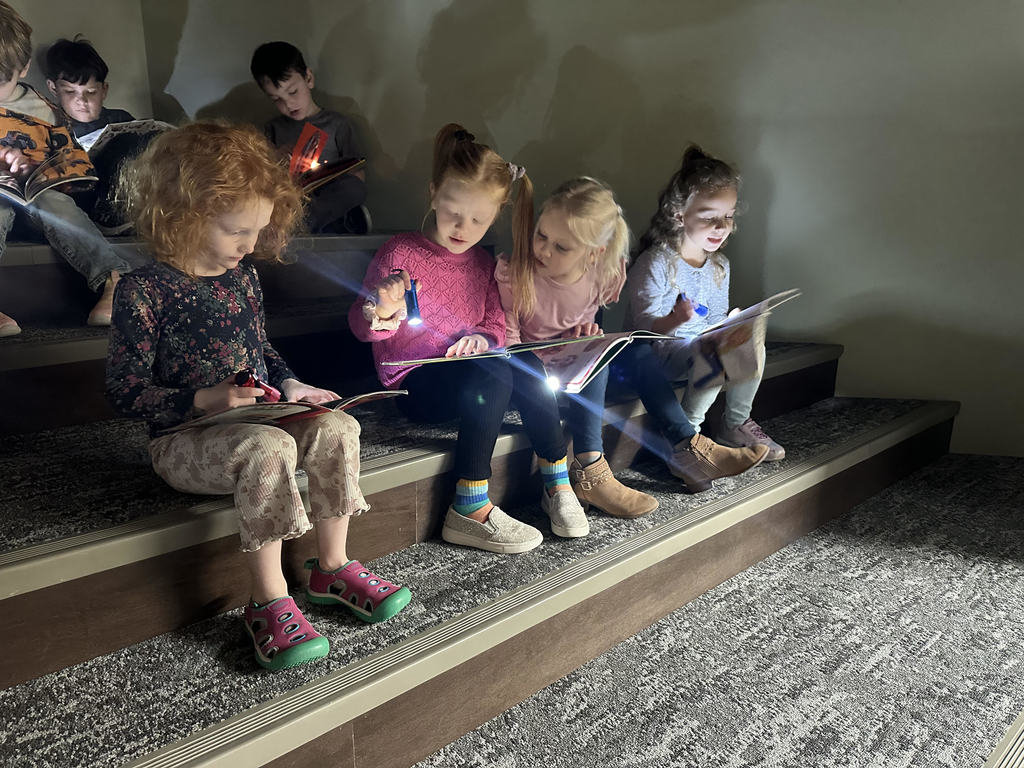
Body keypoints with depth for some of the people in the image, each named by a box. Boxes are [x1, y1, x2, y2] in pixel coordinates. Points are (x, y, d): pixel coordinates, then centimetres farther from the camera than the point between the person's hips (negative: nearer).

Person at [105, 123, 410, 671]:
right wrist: (205, 399, -24)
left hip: (257, 420, 7)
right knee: (270, 445, -35)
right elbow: (125, 390, -12)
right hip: (183, 440, -6)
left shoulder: (242, 276, 9)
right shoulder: (145, 291, -12)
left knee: (337, 427, -18)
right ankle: (268, 602, -25)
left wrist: (289, 385, 2)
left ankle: (332, 566, -4)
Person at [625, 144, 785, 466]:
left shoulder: (719, 263, 7)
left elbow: (718, 316, 16)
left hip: (705, 342, 8)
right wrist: (674, 320, -39)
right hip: (662, 349, -8)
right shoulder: (655, 263, -18)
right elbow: (644, 324, -19)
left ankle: (737, 424, 7)